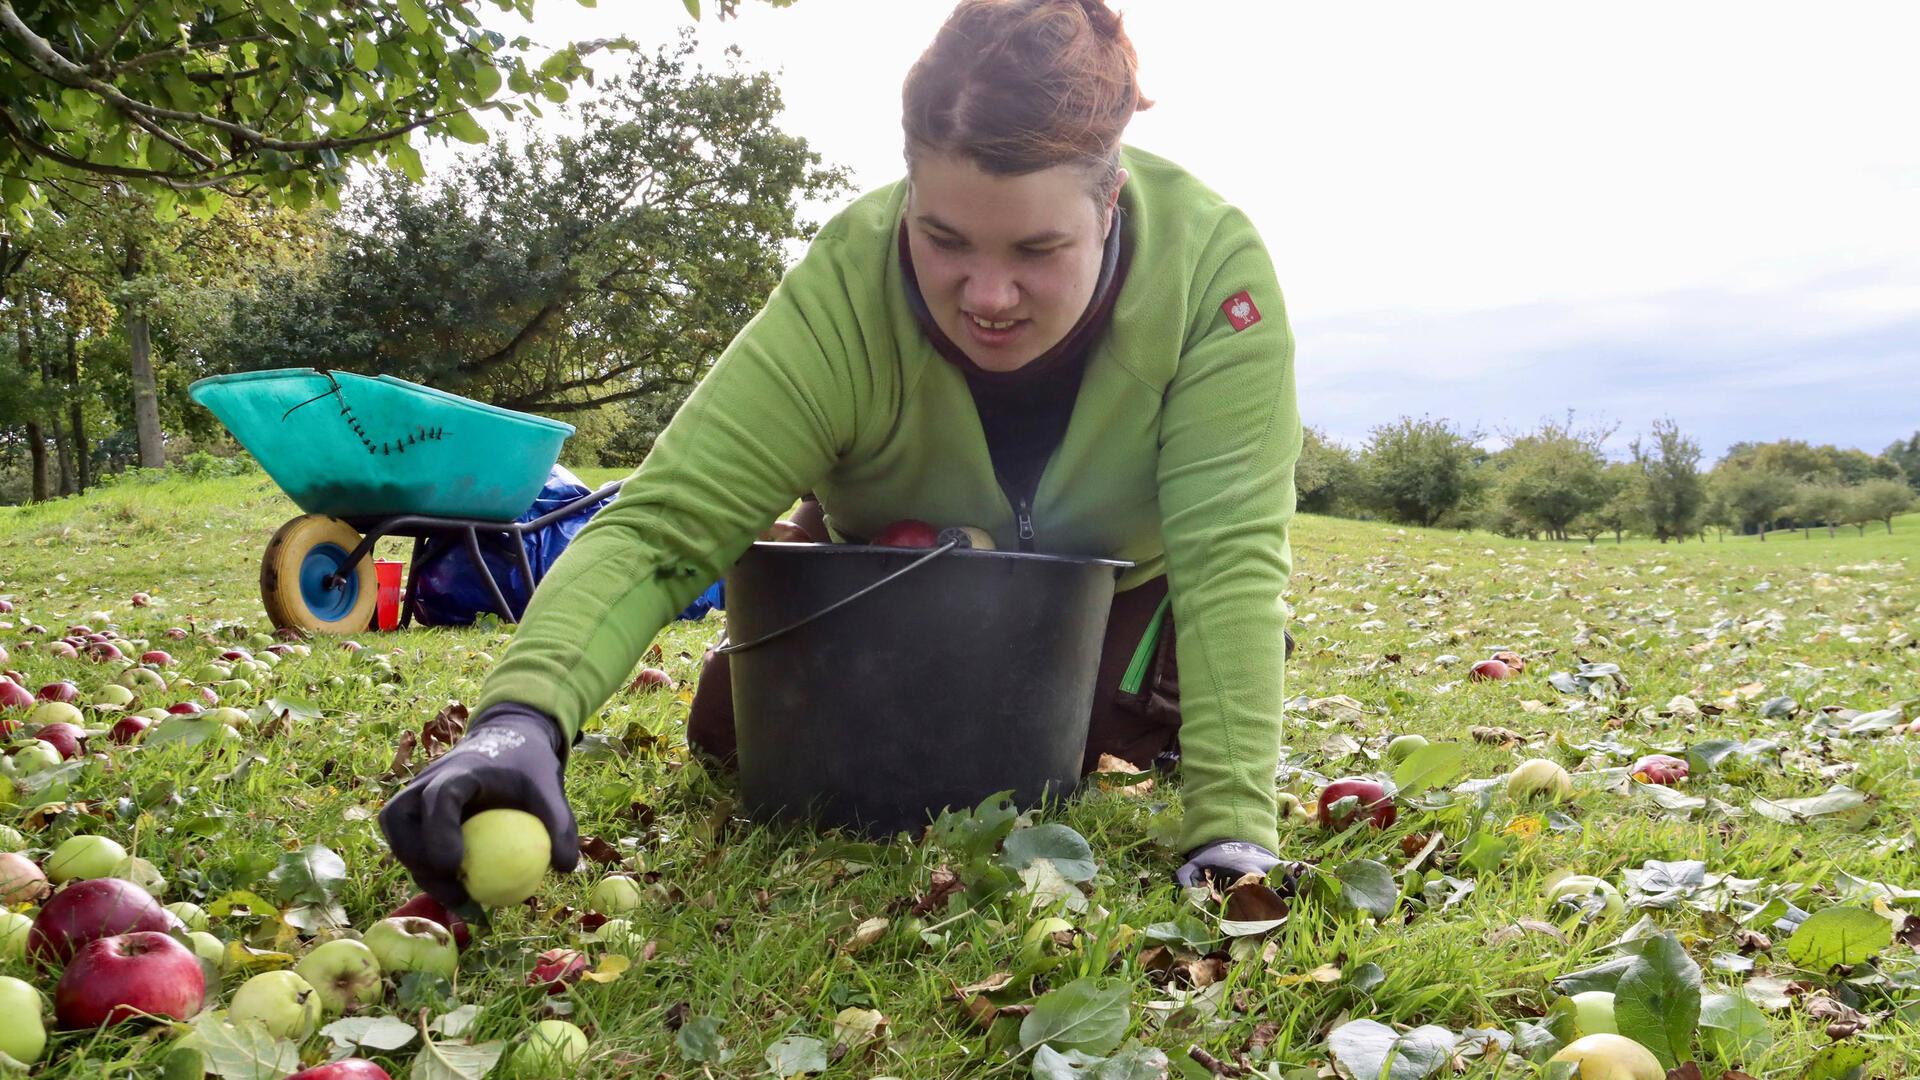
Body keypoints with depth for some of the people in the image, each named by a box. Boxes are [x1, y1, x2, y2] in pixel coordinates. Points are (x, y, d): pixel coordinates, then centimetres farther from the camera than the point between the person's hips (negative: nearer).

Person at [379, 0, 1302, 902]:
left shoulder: (1211, 260, -37)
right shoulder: (840, 299, -37)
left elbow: (1229, 550, -39)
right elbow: (662, 527, -41)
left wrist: (1232, 832, -48)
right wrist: (520, 718, -60)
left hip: (1115, 580, 0)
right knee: (734, 730, -4)